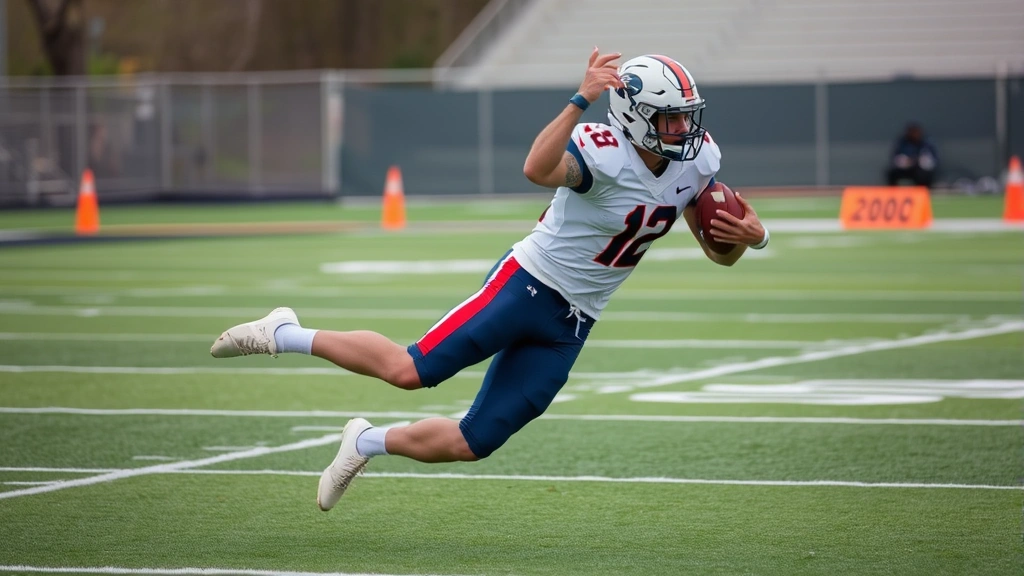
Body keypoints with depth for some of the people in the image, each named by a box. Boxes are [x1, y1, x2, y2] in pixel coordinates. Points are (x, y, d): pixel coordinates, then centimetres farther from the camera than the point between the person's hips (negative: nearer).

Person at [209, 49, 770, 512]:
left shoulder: (696, 160, 1)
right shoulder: (605, 151, -22)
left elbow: (719, 253, 10)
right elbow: (538, 169, -44)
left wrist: (747, 236, -13)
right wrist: (581, 99, -55)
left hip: (569, 325, 7)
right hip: (528, 283, -7)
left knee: (471, 444, 4)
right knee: (411, 370, -15)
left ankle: (367, 443, 31)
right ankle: (287, 335, 7)